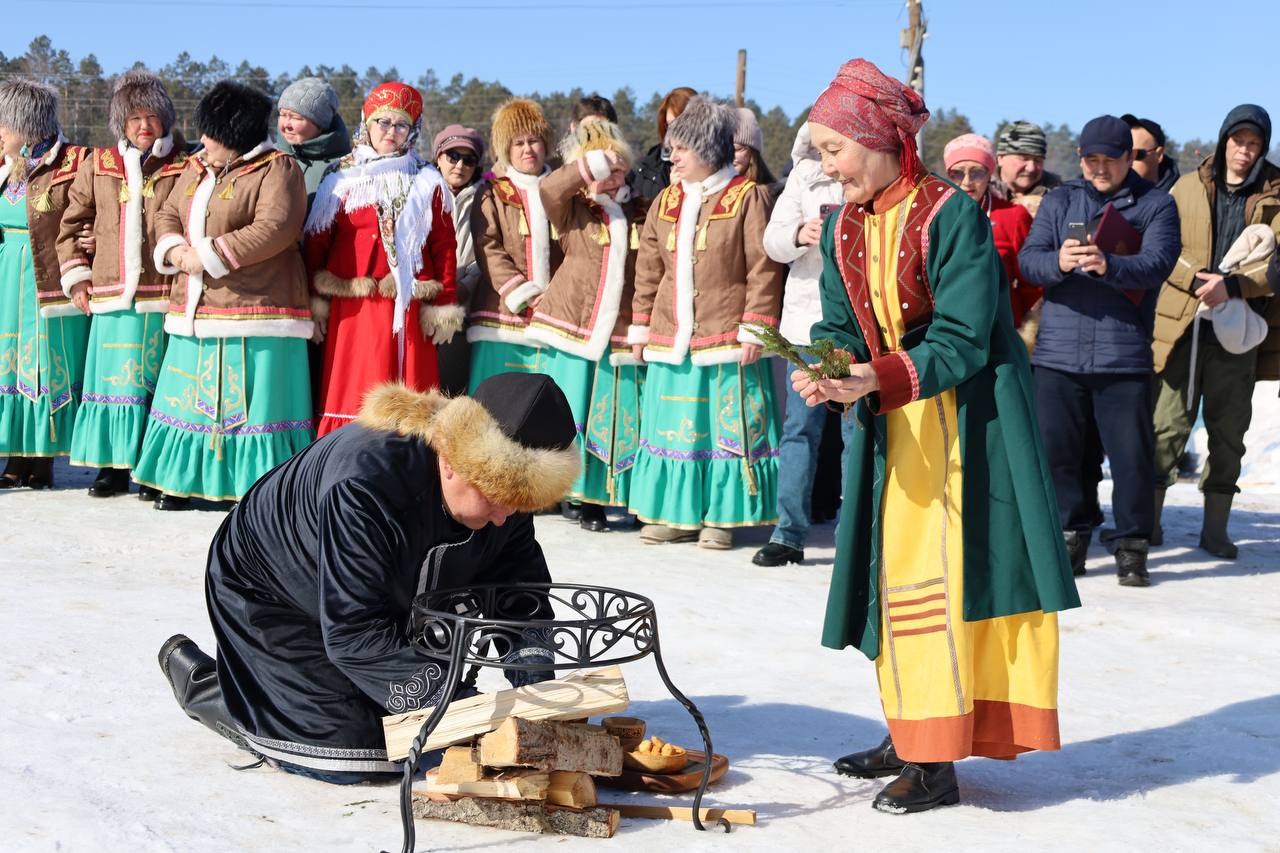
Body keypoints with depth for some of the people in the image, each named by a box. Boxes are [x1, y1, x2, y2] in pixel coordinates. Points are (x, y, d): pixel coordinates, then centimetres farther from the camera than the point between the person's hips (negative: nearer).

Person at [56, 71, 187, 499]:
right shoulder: (97, 167, 13)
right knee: (113, 380, 3)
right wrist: (78, 277, 9)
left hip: (165, 298, -2)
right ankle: (113, 465, 13)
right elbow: (71, 226, 16)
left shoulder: (185, 168, 4)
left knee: (159, 384, 0)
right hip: (112, 298, 2)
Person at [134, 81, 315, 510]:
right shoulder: (196, 169, 18)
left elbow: (276, 229, -20)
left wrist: (209, 255, -19)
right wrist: (176, 252, -5)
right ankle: (183, 480, 20)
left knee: (252, 401, -7)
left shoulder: (276, 169, -8)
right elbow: (167, 216, 19)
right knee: (189, 396, 11)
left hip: (253, 313, -8)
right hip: (195, 313, 8)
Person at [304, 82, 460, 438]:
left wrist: (444, 305, 2)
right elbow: (315, 241, 5)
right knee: (352, 395, -3)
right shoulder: (341, 179, 7)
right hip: (352, 309, -1)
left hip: (408, 308, 1)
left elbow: (444, 246, 7)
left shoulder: (427, 183, 9)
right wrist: (316, 300, 1)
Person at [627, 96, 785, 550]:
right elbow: (648, 270, 14)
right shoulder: (667, 201, 12)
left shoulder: (747, 197, -5)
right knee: (673, 423, 8)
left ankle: (720, 517, 9)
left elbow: (763, 270, -8)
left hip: (726, 339, -5)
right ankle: (676, 514, 17)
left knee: (727, 427, 0)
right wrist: (640, 329, 11)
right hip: (671, 338, 6)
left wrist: (754, 328, -13)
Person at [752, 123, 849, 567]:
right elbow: (773, 241, 3)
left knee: (857, 430, 1)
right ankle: (789, 532, 14)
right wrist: (798, 234, -17)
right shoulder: (805, 173, 8)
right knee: (799, 428, 6)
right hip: (807, 317, 3)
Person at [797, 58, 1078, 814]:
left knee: (940, 578, -9)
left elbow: (963, 342, -19)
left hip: (964, 424, -7)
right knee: (893, 576, 10)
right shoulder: (845, 230, 7)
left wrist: (875, 378, -29)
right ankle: (910, 737, 22)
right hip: (891, 425, 7)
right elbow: (842, 327, 6)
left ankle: (937, 765, -3)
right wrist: (823, 373, -16)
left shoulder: (952, 215, -15)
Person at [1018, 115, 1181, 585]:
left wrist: (1109, 265, -30)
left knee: (1132, 453, -1)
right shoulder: (1059, 201, 12)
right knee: (1057, 449, 5)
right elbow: (1028, 259, -1)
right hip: (1058, 350, 2)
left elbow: (1158, 263, -11)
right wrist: (1058, 261, -24)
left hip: (1124, 353, -2)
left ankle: (1132, 545, 13)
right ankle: (1071, 536, 19)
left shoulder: (1155, 204, 6)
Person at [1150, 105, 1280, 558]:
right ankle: (1149, 517, 10)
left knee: (1228, 428, 6)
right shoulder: (1187, 187, 8)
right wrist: (1197, 279, -16)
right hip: (1183, 322, -1)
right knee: (1168, 423, -1)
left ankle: (1215, 527, 15)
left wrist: (1233, 286, -18)